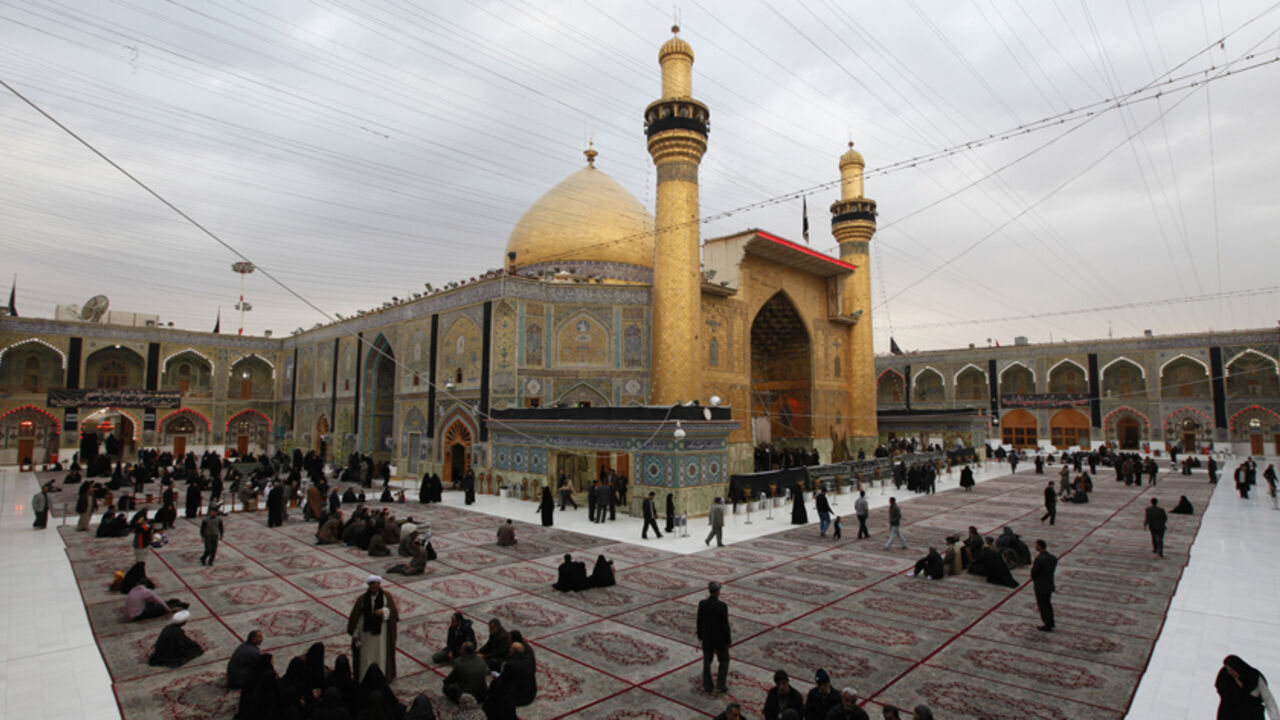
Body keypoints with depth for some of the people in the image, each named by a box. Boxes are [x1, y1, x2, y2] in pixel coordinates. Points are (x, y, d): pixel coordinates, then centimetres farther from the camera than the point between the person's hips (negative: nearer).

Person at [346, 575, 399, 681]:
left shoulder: (386, 596, -5)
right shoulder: (362, 598, -6)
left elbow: (393, 611, -4)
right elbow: (356, 617, -2)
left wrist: (383, 611, -24)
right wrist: (355, 634, -3)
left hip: (381, 630, 0)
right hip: (366, 631, 0)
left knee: (381, 655, 9)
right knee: (366, 657, 5)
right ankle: (364, 680, 18)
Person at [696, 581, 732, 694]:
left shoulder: (702, 604, -13)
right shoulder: (722, 606, -23)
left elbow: (699, 622, -4)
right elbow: (725, 625, -17)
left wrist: (700, 636, 11)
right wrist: (728, 640, -4)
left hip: (707, 638, 3)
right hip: (720, 639, -3)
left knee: (707, 661, 19)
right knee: (724, 661, 19)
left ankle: (707, 686, 27)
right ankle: (720, 685, 21)